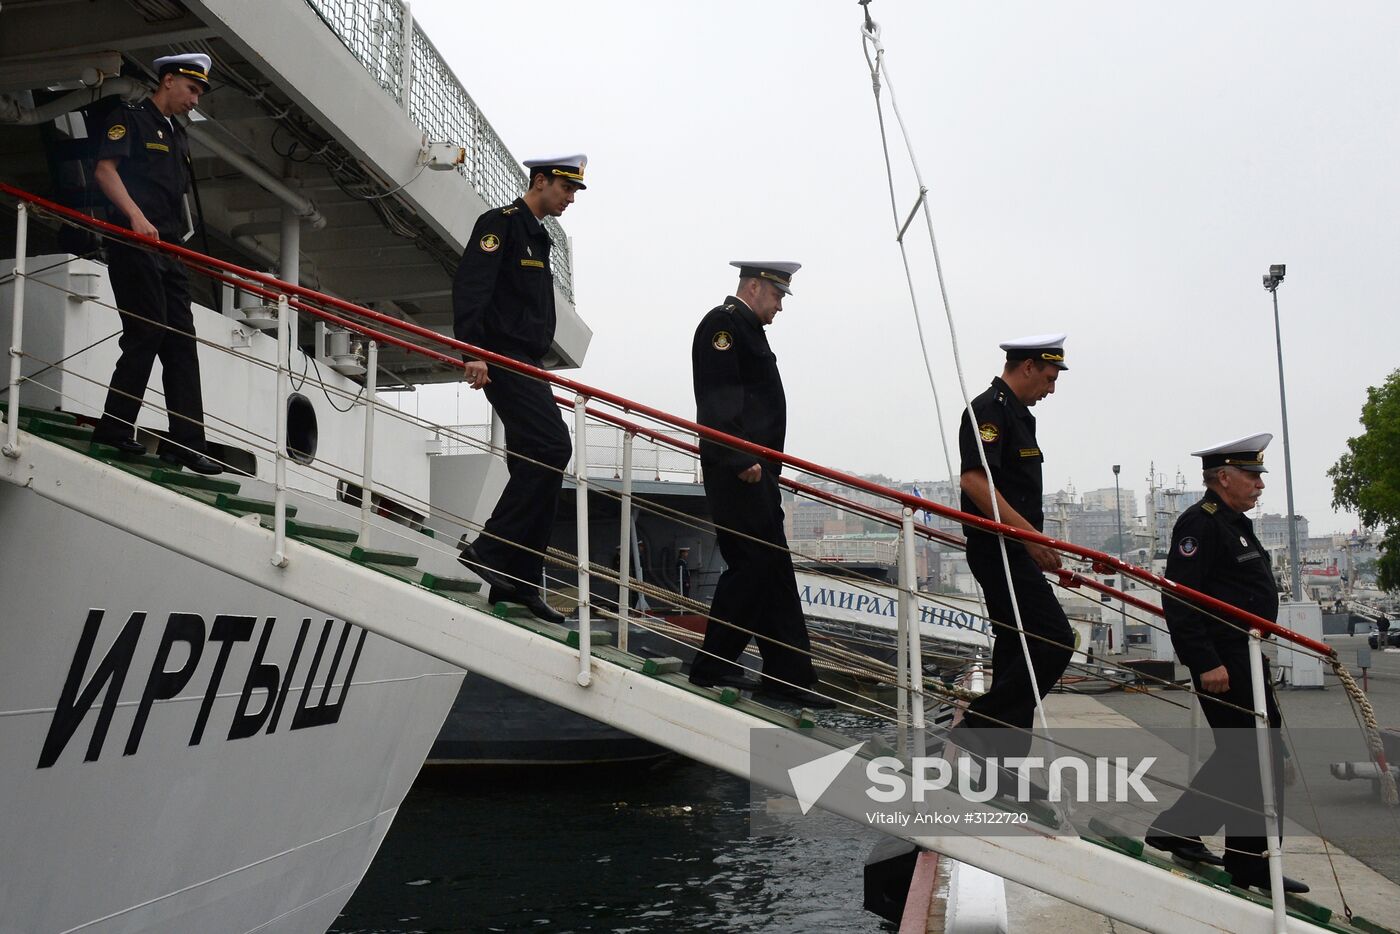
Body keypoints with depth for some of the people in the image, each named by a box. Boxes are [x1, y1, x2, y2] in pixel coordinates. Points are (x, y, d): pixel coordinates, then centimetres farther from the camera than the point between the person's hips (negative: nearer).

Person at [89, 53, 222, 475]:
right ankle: (113, 429, -3)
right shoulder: (130, 118, 3)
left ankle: (185, 443, 0)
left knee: (181, 342, 1)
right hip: (133, 244, -8)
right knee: (146, 333, -12)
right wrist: (137, 217, -22)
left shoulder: (178, 136, 26)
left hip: (167, 250, 8)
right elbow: (104, 170, -10)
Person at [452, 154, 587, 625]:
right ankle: (489, 548, -16)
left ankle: (516, 583, 8)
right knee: (552, 446, -21)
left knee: (533, 466, 5)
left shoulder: (536, 235, 25)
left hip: (525, 365, 10)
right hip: (502, 359, -10)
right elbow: (470, 285, -17)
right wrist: (472, 350, -28)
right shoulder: (502, 222, -4)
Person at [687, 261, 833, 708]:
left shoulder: (748, 330, 23)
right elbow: (719, 399, -19)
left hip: (754, 472, 10)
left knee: (774, 570, 8)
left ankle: (788, 676, 11)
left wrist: (766, 467, 19)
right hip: (737, 471, -10)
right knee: (750, 565, -7)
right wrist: (741, 461, -24)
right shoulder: (723, 323, -8)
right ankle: (711, 668, 4)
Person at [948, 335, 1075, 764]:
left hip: (1015, 551, 11)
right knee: (1055, 640, -13)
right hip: (1000, 549, -11)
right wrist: (1028, 533, -28)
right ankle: (979, 724, -8)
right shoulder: (990, 409, -11)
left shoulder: (1015, 413, 20)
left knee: (1018, 648, 11)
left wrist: (1042, 553, 27)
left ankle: (1005, 760, 16)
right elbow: (973, 480, -24)